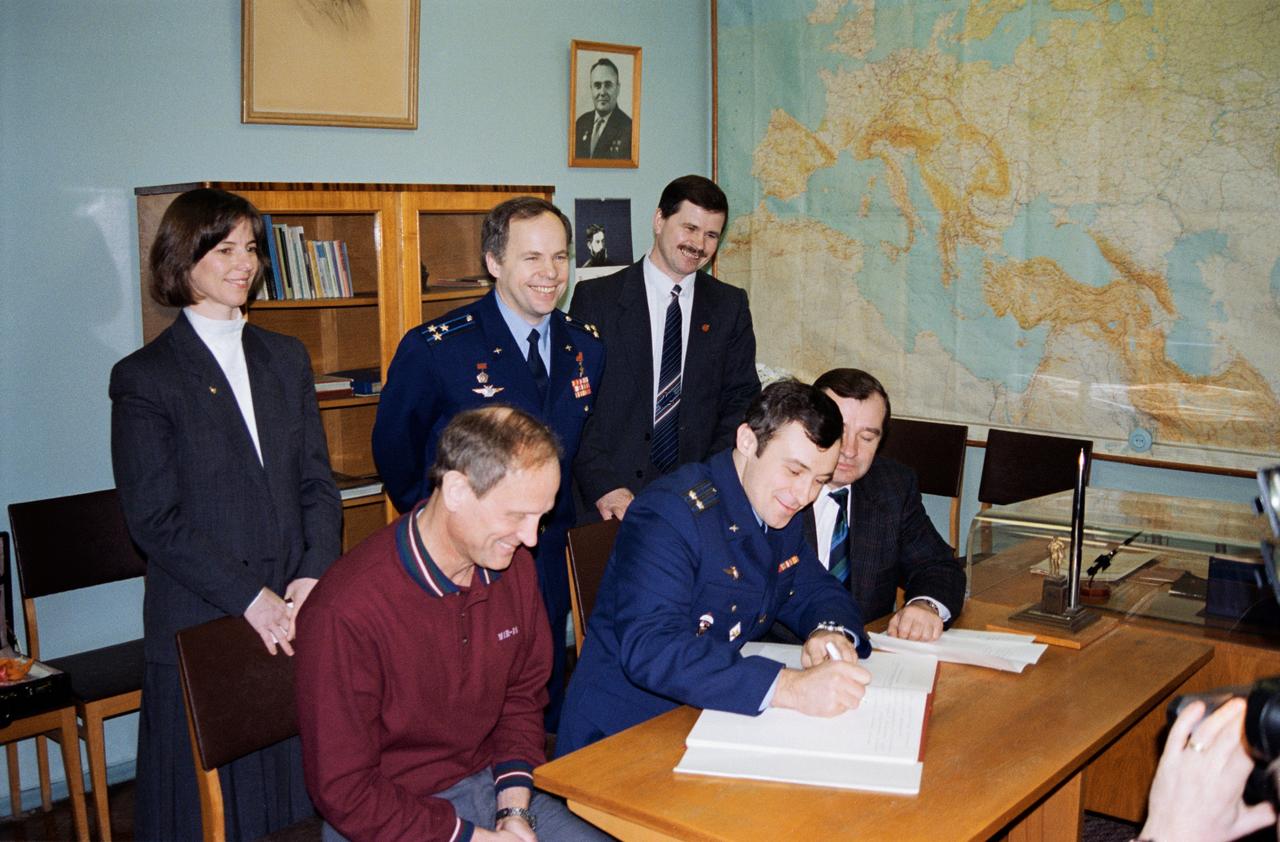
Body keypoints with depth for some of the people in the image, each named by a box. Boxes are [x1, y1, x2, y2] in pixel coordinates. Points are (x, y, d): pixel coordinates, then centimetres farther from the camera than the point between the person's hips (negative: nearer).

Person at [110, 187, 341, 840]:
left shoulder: (287, 358, 11)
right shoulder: (143, 377, -4)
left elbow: (319, 483, 8)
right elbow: (154, 520, -9)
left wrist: (314, 576, -8)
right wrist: (250, 598, -15)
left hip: (300, 616, 4)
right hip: (202, 627, -4)